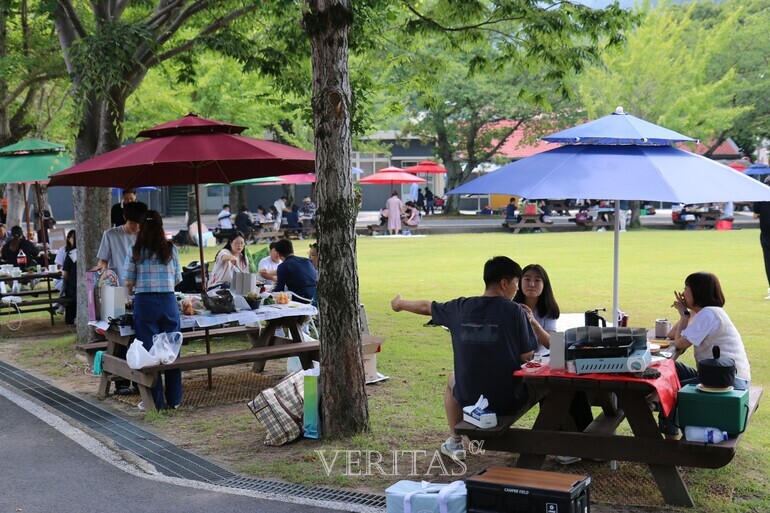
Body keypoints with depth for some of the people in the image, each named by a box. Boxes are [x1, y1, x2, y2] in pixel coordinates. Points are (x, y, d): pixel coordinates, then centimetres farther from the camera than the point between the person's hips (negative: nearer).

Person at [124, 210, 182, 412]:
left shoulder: (136, 251, -1)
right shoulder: (170, 249, 2)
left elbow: (128, 282, 1)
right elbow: (177, 279, 7)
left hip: (144, 303, -1)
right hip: (168, 301, 1)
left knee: (148, 352, 5)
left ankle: (155, 401, 9)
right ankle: (174, 399, 16)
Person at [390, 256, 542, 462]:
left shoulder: (461, 308, -1)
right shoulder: (515, 311, -13)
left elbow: (426, 307, 18)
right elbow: (526, 356, -11)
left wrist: (401, 304, 38)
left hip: (469, 400, 3)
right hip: (511, 402, -3)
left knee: (452, 380, 37)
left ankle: (455, 443, 39)